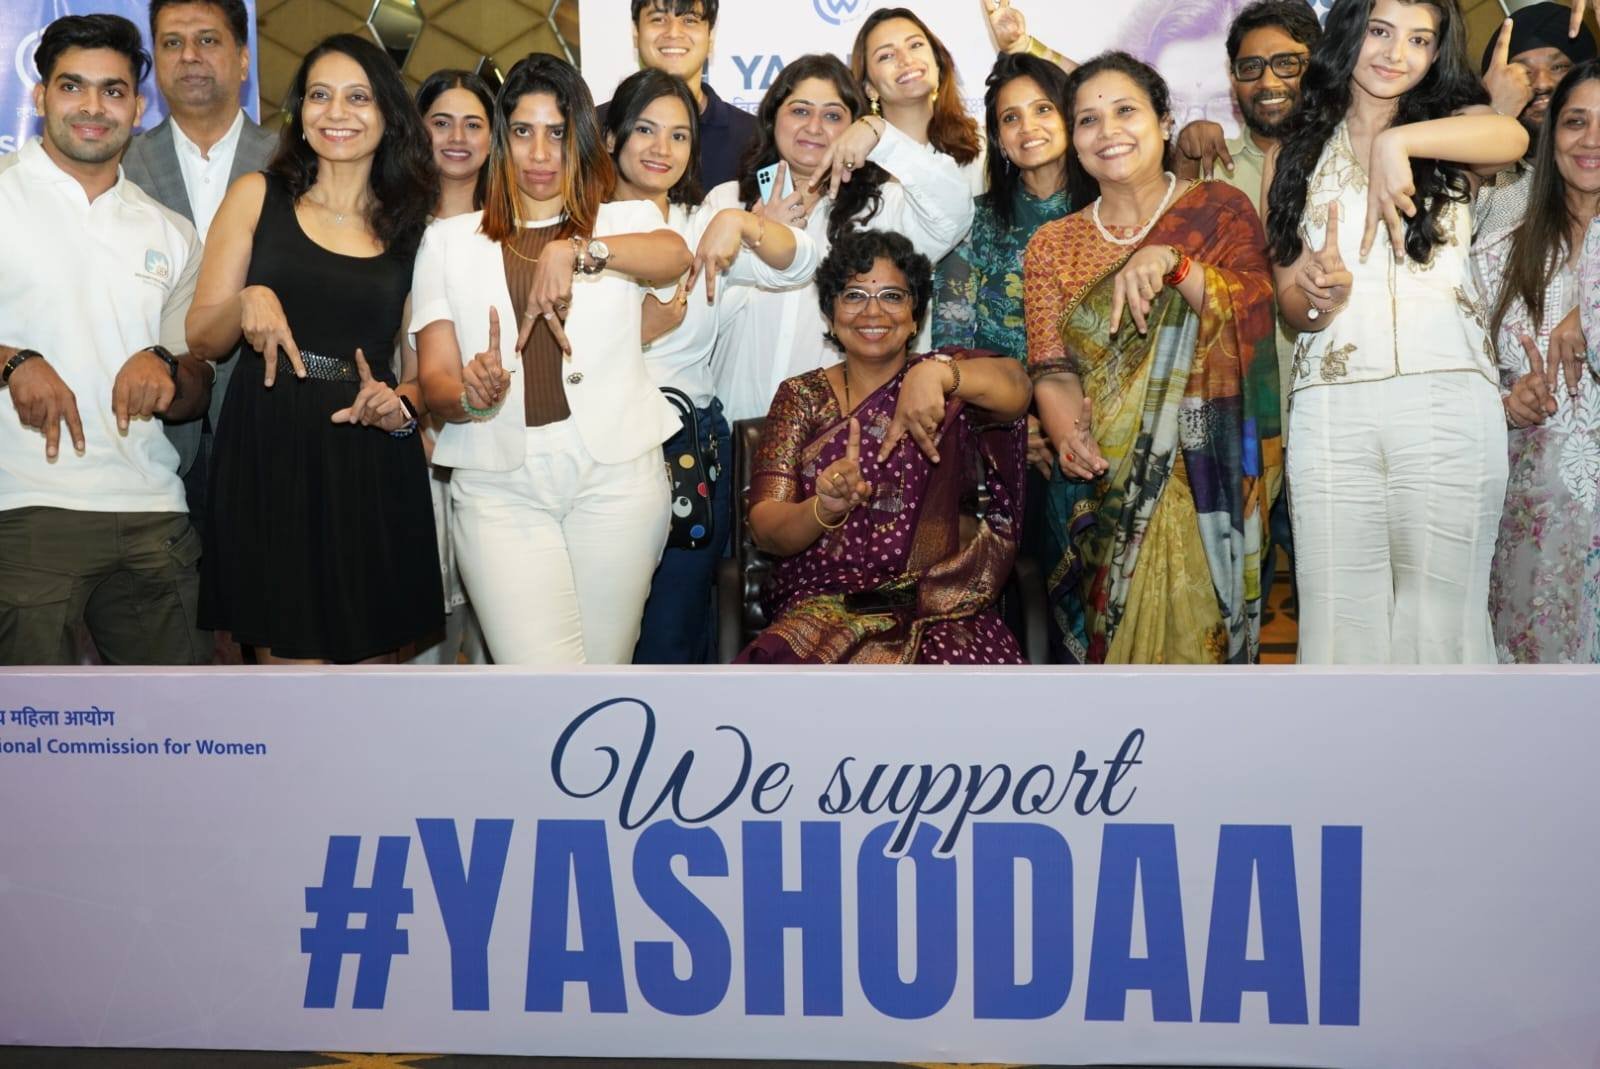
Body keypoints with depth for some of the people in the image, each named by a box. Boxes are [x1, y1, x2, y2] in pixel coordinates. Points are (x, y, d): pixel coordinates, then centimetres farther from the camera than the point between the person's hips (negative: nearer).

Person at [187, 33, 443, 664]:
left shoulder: (414, 227, 11)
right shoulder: (258, 196, 8)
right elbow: (201, 337, 5)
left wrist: (399, 404, -8)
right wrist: (247, 302, -15)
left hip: (371, 466, 2)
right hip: (268, 454, -1)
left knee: (371, 657, 6)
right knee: (291, 657, -4)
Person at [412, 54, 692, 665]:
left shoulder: (624, 220, 12)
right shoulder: (448, 240, 14)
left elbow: (675, 256, -13)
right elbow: (435, 378, 5)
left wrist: (573, 252, -29)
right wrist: (469, 398, -18)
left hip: (616, 472, 1)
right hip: (499, 483, 0)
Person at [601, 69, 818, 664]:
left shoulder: (705, 227, 10)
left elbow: (799, 264, -7)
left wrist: (737, 222, -23)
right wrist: (642, 331, -16)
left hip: (692, 446, 2)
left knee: (673, 635, 5)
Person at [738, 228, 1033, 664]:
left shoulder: (949, 386, 9)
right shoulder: (803, 396, 10)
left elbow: (1014, 388, -14)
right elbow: (765, 528, 0)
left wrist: (937, 373, -34)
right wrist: (824, 510, -22)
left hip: (946, 613, -1)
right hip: (823, 608, 1)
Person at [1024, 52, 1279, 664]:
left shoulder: (1219, 210, 6)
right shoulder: (1052, 245, 11)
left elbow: (1251, 320, -7)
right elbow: (1051, 367, 1)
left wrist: (1171, 263, -22)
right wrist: (1067, 433, -19)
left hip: (1202, 480, -2)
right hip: (1099, 490, 2)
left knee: (1196, 637, -5)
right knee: (1099, 643, 1)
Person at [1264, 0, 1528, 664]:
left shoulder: (1449, 124, 13)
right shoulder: (1293, 155, 16)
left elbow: (1511, 138, -12)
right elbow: (1288, 298, 12)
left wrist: (1397, 139, -24)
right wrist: (1319, 298, -10)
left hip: (1447, 395, -1)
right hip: (1329, 403, 1)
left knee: (1442, 612, -1)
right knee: (1340, 615, -2)